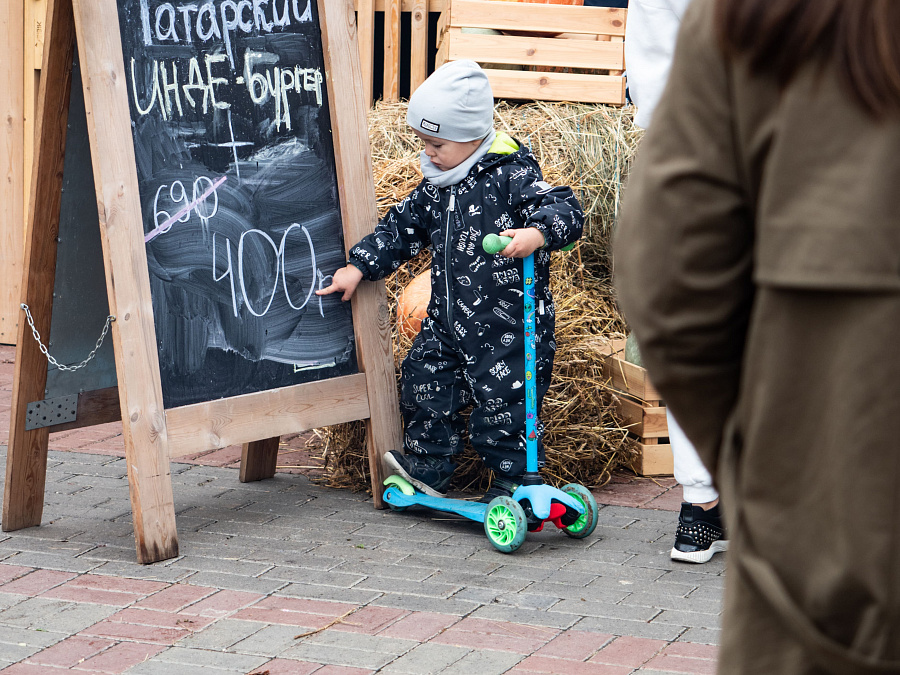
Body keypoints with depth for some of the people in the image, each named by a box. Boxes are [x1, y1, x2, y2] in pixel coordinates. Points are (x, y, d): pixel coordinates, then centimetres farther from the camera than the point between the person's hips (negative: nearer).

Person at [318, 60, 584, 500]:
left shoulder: (511, 175, -14)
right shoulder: (436, 188, 9)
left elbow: (563, 209, -23)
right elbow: (401, 228, 19)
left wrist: (536, 234, -43)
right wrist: (359, 267, 15)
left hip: (508, 322, -8)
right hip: (448, 319, 8)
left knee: (502, 399, -4)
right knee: (423, 380, 12)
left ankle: (513, 483, 13)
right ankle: (428, 469, 29)